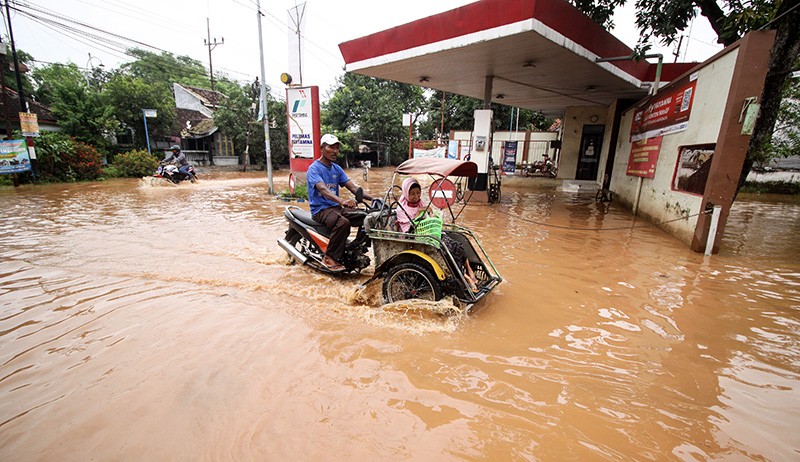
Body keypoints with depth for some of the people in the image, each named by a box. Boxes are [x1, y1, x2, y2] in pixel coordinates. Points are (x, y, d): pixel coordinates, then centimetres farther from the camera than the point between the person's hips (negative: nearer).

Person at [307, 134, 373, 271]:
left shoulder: (337, 168, 13)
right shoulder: (314, 168, -9)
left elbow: (353, 187, 6)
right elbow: (323, 189, -28)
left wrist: (372, 198, -10)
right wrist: (342, 201, -46)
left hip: (335, 207, 7)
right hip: (320, 209, -7)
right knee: (343, 223, -36)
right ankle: (329, 257, -20)